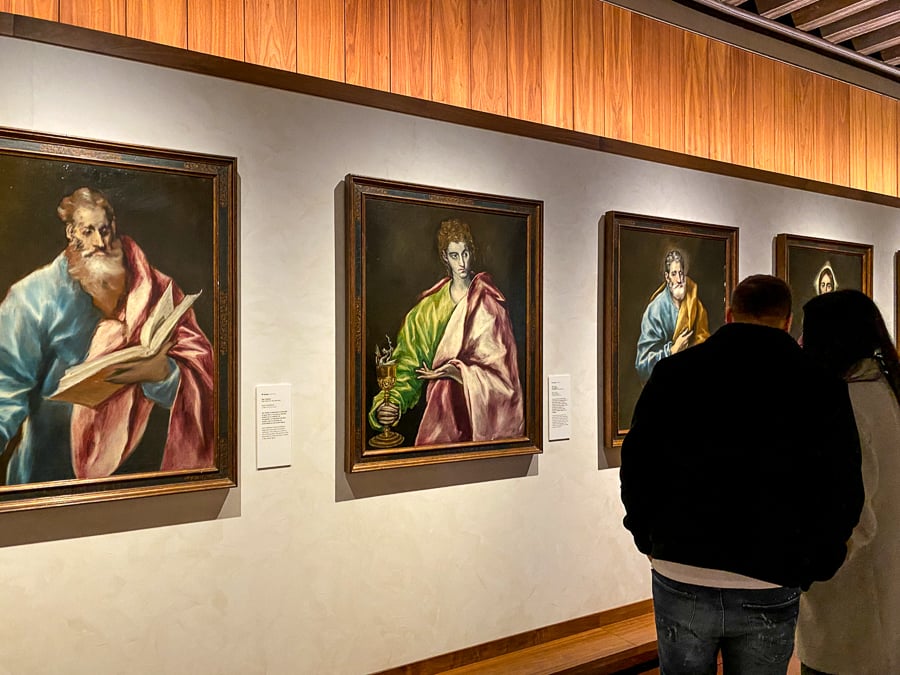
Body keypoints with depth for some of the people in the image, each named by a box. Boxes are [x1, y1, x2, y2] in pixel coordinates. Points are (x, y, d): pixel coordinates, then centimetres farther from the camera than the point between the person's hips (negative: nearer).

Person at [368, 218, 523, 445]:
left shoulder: (489, 302, -1)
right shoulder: (430, 307, 3)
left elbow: (499, 365, -4)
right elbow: (408, 362, -1)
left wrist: (457, 371, -19)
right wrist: (390, 404, -17)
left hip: (483, 407, -1)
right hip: (443, 407, 1)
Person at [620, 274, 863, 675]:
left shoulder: (674, 372, -3)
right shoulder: (823, 388, -3)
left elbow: (636, 466, -1)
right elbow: (842, 495, -2)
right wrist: (809, 570, 11)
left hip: (680, 580, 1)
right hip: (769, 594, 0)